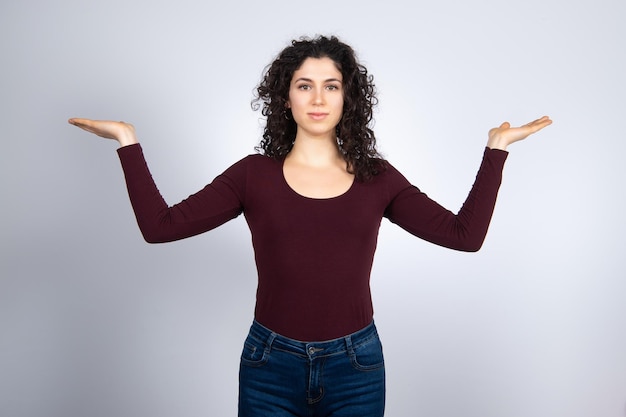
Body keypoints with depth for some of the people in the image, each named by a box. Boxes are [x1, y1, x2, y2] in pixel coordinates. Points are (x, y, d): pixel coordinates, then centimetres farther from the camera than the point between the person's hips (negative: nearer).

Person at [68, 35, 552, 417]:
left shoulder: (377, 177, 1)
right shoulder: (254, 174, -2)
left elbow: (465, 234, -2)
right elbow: (161, 225, -6)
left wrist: (496, 148, -2)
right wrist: (129, 142, -7)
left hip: (356, 368, 1)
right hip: (271, 366, 0)